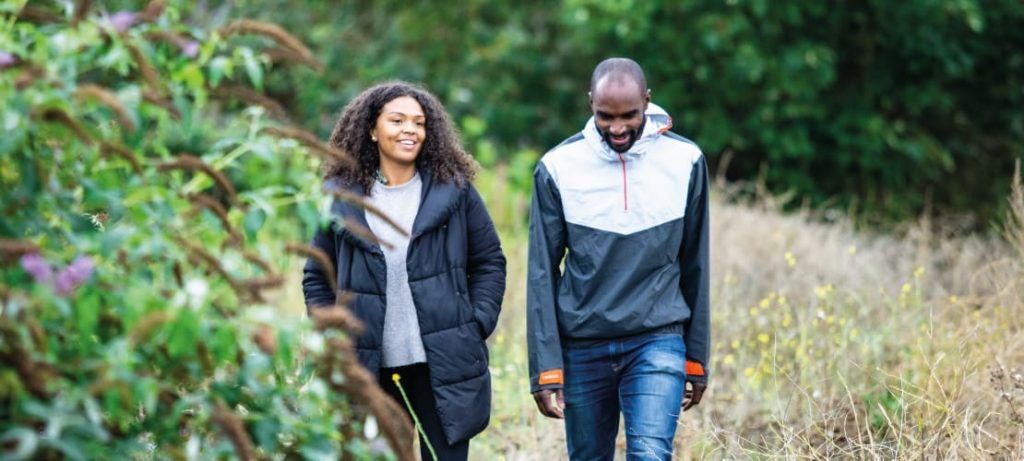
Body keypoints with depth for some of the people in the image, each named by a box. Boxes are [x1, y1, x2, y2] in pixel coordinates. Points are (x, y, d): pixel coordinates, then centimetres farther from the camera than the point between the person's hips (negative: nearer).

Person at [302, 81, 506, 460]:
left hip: (443, 367, -1)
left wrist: (477, 326, -2)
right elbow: (317, 277, 11)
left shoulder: (453, 189, 3)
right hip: (370, 370, 1)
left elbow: (490, 261, 8)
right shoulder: (341, 197, 4)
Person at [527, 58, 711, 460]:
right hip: (582, 346, 1)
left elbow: (694, 266, 7)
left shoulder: (684, 161, -1)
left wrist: (697, 359, 9)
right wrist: (545, 369, -6)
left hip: (658, 341, -1)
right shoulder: (558, 168, -4)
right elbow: (542, 274, -2)